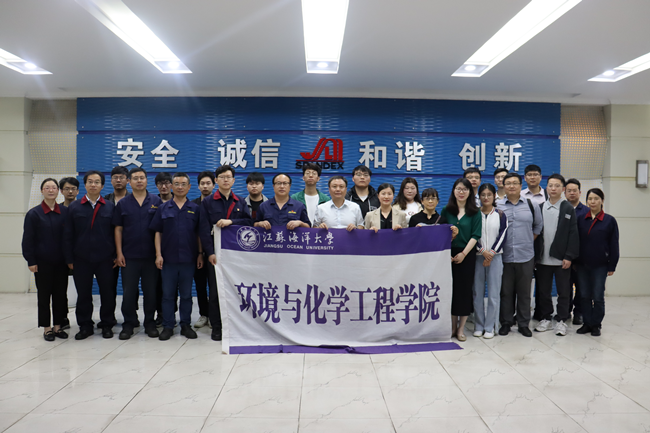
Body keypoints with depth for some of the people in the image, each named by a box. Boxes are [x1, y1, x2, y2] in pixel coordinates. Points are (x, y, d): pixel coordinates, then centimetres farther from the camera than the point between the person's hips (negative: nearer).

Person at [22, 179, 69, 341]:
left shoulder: (65, 212, 3)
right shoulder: (34, 214, -3)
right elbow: (28, 239, -3)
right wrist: (31, 261, -7)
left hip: (61, 261, 2)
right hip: (42, 262, -2)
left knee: (60, 294, 8)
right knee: (44, 294, 6)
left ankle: (58, 326, 20)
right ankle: (47, 328, 16)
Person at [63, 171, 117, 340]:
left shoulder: (110, 207, 4)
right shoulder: (74, 207, 5)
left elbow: (115, 233, 3)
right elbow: (68, 235, 5)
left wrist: (116, 255, -2)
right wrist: (69, 259, 0)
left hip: (105, 259, -1)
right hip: (81, 259, 1)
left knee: (107, 293, 6)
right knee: (83, 294, 9)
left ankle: (107, 325, 19)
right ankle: (85, 326, 23)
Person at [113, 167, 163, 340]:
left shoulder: (156, 201, 3)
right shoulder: (123, 203, 6)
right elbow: (118, 229, 6)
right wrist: (119, 253, -2)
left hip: (151, 255, 0)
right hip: (129, 256, 0)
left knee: (150, 291, 7)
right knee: (128, 291, 4)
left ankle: (150, 323, 18)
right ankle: (129, 324, 17)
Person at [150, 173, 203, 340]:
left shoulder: (195, 209, 5)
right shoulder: (163, 208, 5)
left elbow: (199, 233, 6)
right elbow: (157, 233, 5)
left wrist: (200, 254, -1)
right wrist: (158, 254, -3)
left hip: (188, 258, 0)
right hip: (168, 258, 0)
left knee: (186, 294, 9)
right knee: (168, 294, 6)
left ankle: (186, 325, 19)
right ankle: (167, 326, 16)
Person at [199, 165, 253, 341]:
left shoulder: (240, 202, 14)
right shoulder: (207, 202, 7)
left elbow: (248, 222, 4)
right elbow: (204, 229, -1)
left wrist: (231, 221, -13)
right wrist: (210, 252, -9)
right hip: (215, 253, -2)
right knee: (215, 290, 0)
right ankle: (216, 326, 11)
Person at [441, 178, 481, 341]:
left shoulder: (475, 212, 2)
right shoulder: (446, 210, 6)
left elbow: (475, 235, -4)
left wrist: (464, 253, -12)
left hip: (467, 255, -1)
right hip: (449, 254, 1)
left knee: (465, 288, 2)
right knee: (451, 288, 5)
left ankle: (461, 328, 13)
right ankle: (453, 325, 19)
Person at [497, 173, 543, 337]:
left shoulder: (531, 205, 7)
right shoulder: (497, 206, 1)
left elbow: (538, 225, 20)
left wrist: (530, 241, 12)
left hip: (526, 256, 1)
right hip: (504, 256, -1)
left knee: (524, 292, 7)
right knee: (506, 291, 6)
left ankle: (524, 324, 19)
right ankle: (506, 323, 18)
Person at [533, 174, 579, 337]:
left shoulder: (568, 209, 0)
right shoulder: (539, 208, 6)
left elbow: (573, 234, -4)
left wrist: (569, 257, -10)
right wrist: (535, 254, 0)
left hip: (561, 259, -2)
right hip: (543, 258, 3)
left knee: (563, 292, 5)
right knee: (543, 291, 10)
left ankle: (561, 320, 17)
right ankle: (546, 318, 23)